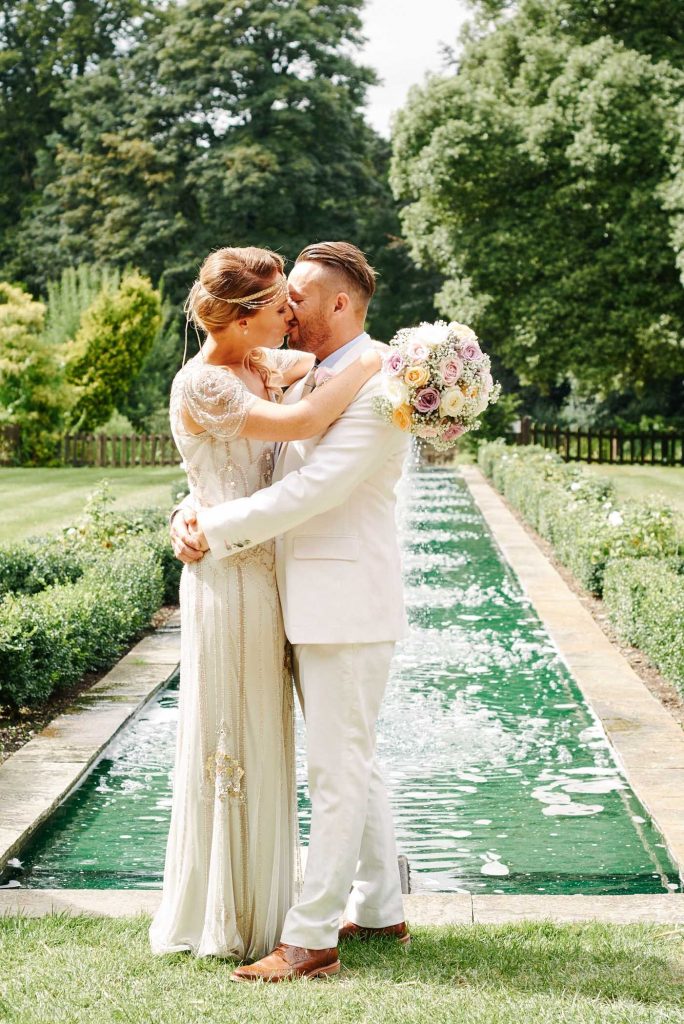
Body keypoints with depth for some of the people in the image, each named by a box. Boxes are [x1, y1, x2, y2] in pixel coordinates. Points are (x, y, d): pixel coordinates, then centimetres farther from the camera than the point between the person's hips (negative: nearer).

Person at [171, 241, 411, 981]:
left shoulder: (378, 386, -14)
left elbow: (313, 490, -22)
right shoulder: (301, 379, 15)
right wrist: (196, 512, -5)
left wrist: (215, 533, -17)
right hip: (308, 605, 9)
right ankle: (380, 910, 28)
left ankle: (310, 940, 3)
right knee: (352, 762, 16)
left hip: (347, 606, -9)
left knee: (337, 770, -3)